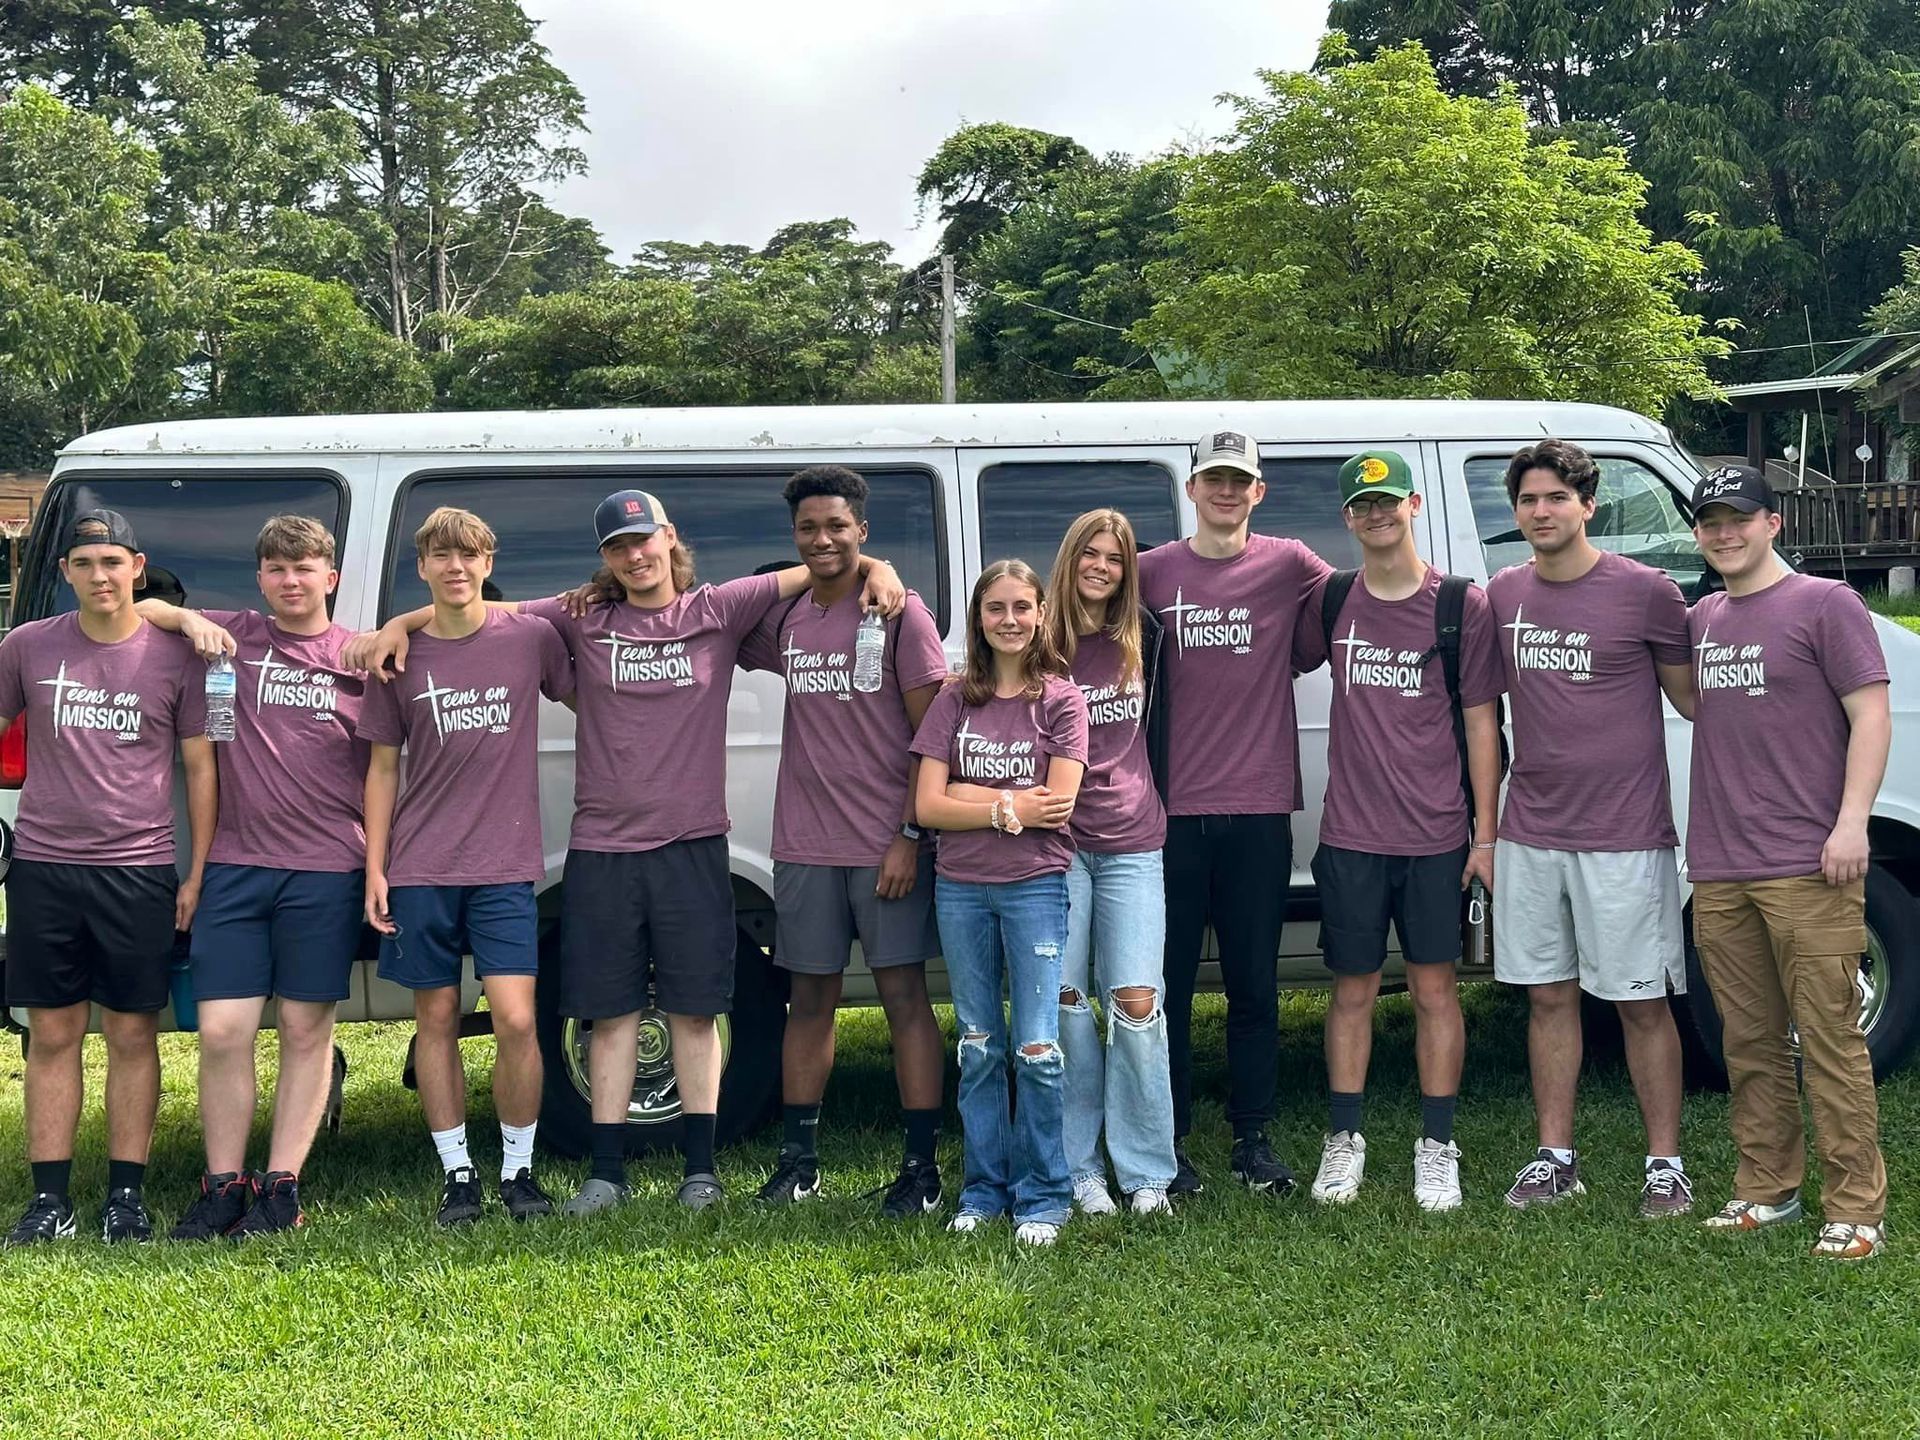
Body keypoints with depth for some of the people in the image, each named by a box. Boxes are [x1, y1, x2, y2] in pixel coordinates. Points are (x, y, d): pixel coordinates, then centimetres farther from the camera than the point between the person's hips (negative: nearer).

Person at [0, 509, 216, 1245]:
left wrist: (197, 873, 1)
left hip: (139, 872, -1)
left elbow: (200, 767, 5)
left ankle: (126, 1194, 12)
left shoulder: (173, 655, 1)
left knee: (133, 1035, 4)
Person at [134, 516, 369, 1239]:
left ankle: (281, 1186, 12)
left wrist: (379, 861, -2)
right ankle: (223, 1186, 11)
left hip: (325, 868, -1)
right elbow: (143, 608, 18)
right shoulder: (233, 634, 9)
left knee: (306, 1030, 4)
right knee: (222, 1031, 0)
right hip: (235, 865, 2)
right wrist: (188, 619, 0)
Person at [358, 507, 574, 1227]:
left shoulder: (533, 638, 2)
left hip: (504, 868, -1)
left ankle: (518, 1169, 9)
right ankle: (457, 1173, 16)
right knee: (436, 1021, 5)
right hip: (420, 870, 1)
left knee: (516, 1020, -8)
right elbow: (383, 767, 8)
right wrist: (374, 868, 3)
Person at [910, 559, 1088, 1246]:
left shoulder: (1061, 699, -1)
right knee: (978, 1047, 10)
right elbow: (928, 807, -2)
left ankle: (1042, 1196, 6)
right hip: (961, 887, 3)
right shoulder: (954, 701, 6)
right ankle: (984, 1189, 19)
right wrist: (1010, 809, -10)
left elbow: (1059, 804, -10)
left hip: (1035, 886, -3)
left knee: (1036, 1048, -4)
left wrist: (970, 794, -10)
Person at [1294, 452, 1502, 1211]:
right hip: (1350, 834, 2)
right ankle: (1344, 1141, 16)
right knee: (1353, 990, 7)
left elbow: (1480, 722, 0)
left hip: (1438, 835, -2)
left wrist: (1486, 834, -3)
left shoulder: (1461, 604, -1)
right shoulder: (1331, 602, 5)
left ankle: (1436, 1147, 12)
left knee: (1435, 988, 4)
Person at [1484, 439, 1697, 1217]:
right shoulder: (1503, 594, 8)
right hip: (1530, 833, 4)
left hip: (1623, 837, -4)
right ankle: (1555, 1158, 20)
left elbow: (1691, 697, 5)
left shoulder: (1645, 592, -5)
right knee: (1549, 998, 10)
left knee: (1642, 1003, 2)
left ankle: (1665, 1163, 12)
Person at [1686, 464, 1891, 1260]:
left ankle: (1855, 1208, 1)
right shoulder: (1698, 620, 15)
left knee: (1829, 1040, -5)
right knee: (1749, 1042, 11)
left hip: (1806, 866, -6)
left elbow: (1870, 717, -7)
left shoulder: (1826, 604, -2)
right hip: (1717, 870, 6)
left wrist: (1852, 822, -16)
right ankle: (1766, 1188, 20)